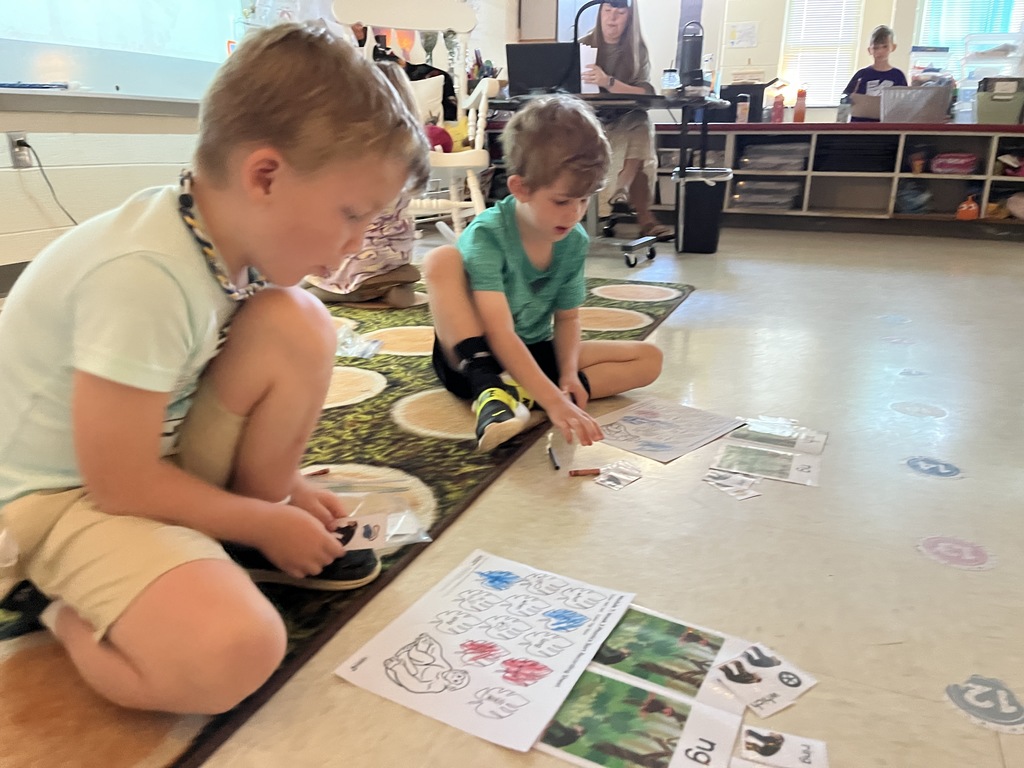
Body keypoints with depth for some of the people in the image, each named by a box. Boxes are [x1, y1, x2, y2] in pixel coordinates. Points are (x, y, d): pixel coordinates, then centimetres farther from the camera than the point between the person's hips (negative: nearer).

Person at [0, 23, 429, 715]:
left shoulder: (227, 239, -8)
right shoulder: (142, 277, -33)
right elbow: (122, 486, -26)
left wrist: (280, 488, 4)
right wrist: (269, 522, -14)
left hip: (158, 458, 8)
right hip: (59, 494, -7)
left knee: (295, 324, -14)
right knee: (235, 653, -31)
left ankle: (257, 543, 1)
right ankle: (75, 614, 1)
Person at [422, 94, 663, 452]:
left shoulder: (575, 242, -5)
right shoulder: (487, 234, -23)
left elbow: (567, 317, 5)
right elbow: (500, 334, -32)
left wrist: (568, 373, -15)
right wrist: (554, 402, -43)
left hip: (534, 356, 6)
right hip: (472, 358, -6)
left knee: (649, 358, -6)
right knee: (441, 260, -28)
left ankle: (523, 395, -24)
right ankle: (489, 391, -33)